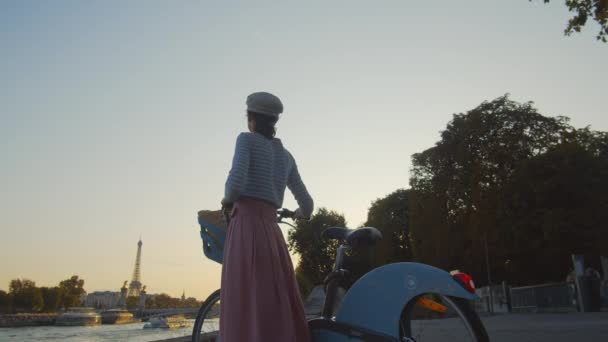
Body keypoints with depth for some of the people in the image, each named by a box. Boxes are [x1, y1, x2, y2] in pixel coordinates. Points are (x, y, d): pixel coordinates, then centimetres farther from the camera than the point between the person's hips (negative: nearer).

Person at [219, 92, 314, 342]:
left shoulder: (247, 139, 2)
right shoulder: (286, 155, 20)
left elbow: (236, 182, -14)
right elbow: (306, 202, 19)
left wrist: (227, 200, 7)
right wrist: (302, 213, 42)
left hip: (246, 227, -6)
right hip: (272, 232, 6)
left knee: (244, 310, -7)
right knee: (280, 309, 9)